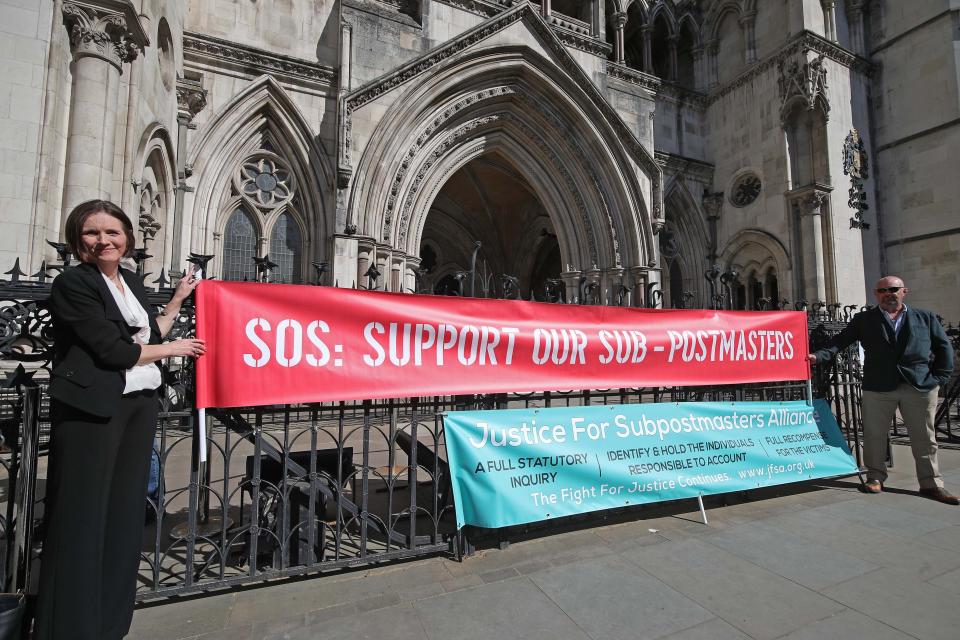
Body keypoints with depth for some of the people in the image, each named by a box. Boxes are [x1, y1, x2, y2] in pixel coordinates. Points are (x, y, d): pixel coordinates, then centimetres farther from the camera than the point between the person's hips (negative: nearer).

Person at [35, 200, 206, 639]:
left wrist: (179, 298, 17)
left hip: (140, 404, 7)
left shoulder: (132, 282, 15)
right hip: (93, 406, -7)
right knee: (83, 515, 0)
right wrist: (171, 350, -3)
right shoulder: (72, 283, -7)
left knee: (125, 511, 12)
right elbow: (112, 349, -15)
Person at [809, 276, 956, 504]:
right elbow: (841, 340, 0)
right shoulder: (864, 319, 7)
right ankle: (875, 477, 19)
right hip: (878, 387, -1)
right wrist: (819, 356, -16)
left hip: (921, 386, 1)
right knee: (874, 435, 5)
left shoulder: (926, 318, 12)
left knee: (925, 438, 7)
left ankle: (931, 483, 20)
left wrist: (939, 377, 3)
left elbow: (944, 347, 13)